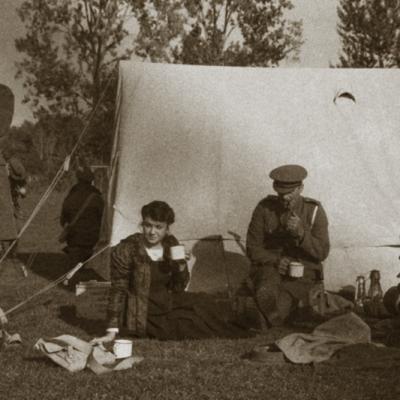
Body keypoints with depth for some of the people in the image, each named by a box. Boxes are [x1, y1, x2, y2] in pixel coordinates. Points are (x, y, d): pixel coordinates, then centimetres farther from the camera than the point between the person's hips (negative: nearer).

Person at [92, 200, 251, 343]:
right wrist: (112, 332, -25)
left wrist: (181, 265, -16)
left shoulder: (171, 244, 0)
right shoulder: (126, 250, -16)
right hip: (143, 315, -6)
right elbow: (118, 290, -18)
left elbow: (178, 288, 5)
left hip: (166, 303, 6)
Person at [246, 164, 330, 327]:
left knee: (282, 303, -32)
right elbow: (252, 248, 6)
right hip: (270, 266, 1)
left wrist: (300, 232, -20)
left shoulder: (314, 211, 0)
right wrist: (276, 261, -12)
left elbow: (322, 252, -4)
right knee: (266, 294, -35)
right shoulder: (265, 208, 1)